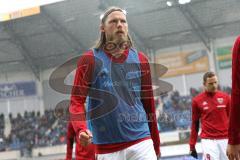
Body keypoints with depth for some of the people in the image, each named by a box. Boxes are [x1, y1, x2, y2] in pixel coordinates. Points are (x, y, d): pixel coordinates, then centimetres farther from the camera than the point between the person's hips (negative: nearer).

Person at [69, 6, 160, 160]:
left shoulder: (140, 60, 8)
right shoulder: (89, 60, -1)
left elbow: (148, 103, 12)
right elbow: (77, 101, -5)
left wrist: (156, 144, 14)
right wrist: (81, 130, -24)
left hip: (141, 142, 2)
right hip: (107, 147, -2)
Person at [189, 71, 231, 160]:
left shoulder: (225, 97, 4)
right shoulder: (197, 100, 1)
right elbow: (195, 123, 6)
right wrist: (192, 145, 5)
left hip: (225, 139, 2)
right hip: (208, 140, -2)